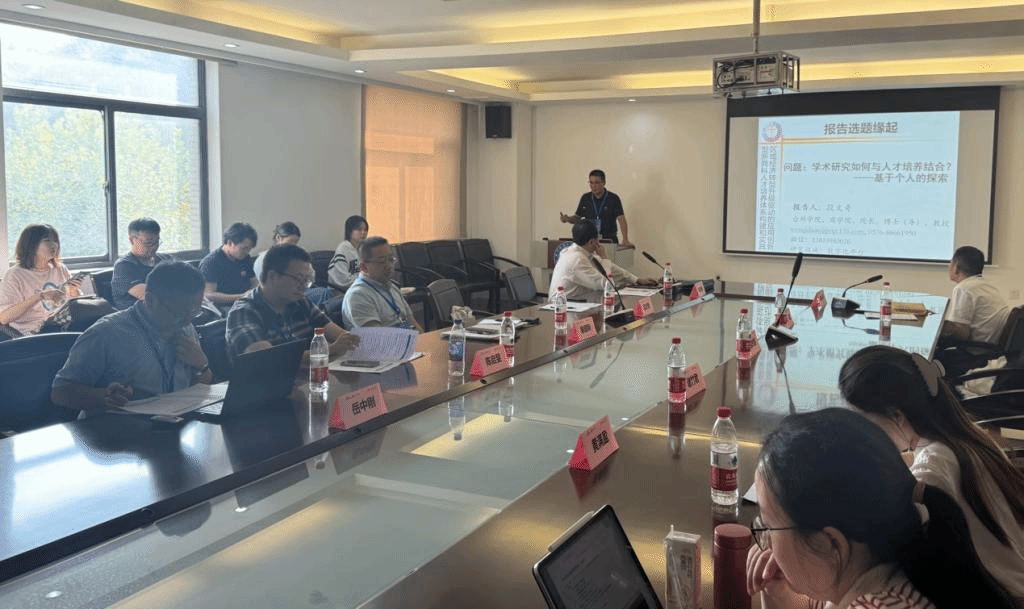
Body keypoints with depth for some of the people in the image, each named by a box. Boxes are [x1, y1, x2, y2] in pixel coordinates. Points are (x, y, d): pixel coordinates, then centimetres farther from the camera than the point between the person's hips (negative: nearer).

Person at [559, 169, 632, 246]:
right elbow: (577, 218, 15)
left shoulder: (613, 199, -3)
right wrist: (567, 219, -7)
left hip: (609, 240, -2)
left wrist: (625, 239, -22)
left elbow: (621, 219, -10)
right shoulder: (585, 198, 9)